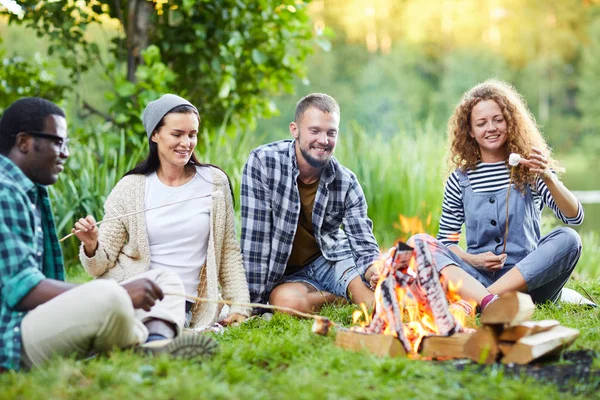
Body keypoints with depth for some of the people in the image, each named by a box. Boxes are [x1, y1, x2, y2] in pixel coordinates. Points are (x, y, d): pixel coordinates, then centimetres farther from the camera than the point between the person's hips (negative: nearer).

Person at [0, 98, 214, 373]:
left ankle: (157, 343, -17)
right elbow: (23, 289, -23)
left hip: (42, 322, 11)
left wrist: (119, 294, 4)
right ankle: (145, 350, -6)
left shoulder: (31, 192, 18)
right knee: (108, 298, -36)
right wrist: (120, 293, -24)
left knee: (166, 282, 12)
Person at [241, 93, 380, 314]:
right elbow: (255, 236, -20)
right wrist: (254, 301, -21)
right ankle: (349, 298, -8)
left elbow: (364, 245, -9)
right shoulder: (262, 162, -18)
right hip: (286, 275, -1)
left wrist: (376, 272, -34)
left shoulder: (347, 183, -8)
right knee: (286, 300, -36)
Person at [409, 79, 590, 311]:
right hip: (477, 279, 0)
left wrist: (548, 178, -21)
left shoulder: (530, 169, 7)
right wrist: (472, 260, -9)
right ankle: (489, 302, -48)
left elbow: (575, 217, -5)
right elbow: (446, 241, 12)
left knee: (567, 239, -27)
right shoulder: (460, 180, 9)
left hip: (527, 280, 0)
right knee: (420, 242, -21)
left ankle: (472, 303, -35)